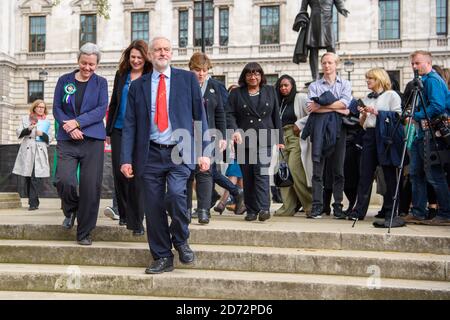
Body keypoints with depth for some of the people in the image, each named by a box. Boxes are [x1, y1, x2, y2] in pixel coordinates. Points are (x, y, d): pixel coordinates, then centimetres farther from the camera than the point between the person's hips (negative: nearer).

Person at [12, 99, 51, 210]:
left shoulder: (47, 122, 15)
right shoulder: (25, 119, 15)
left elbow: (48, 140, 12)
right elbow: (19, 134, 6)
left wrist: (42, 134, -9)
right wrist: (28, 129, -12)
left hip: (40, 152, -1)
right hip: (27, 151, 1)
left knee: (35, 178, -12)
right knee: (28, 178, 2)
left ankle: (33, 203, -14)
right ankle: (33, 201, 13)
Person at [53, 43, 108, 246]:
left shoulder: (100, 83, 8)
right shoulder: (64, 80, 10)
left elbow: (101, 110, -3)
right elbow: (56, 108, 6)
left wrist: (77, 122, -12)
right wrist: (69, 128, -10)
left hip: (93, 140, 0)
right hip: (67, 140, 0)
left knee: (91, 187, -4)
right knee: (65, 181, -17)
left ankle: (84, 233, 11)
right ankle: (70, 211, 18)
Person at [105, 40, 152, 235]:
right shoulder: (121, 75, 11)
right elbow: (113, 103, 16)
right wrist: (108, 130, 13)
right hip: (119, 131, 4)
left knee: (136, 175, -6)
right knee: (119, 173, 6)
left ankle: (136, 221, 1)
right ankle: (124, 213, 24)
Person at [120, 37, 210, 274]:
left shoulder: (188, 79, 8)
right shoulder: (138, 86, 12)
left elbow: (199, 116, 6)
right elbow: (129, 125, 9)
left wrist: (203, 152, -2)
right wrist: (126, 159, 0)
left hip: (180, 151, -2)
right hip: (150, 154, 2)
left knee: (176, 194, -23)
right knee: (153, 207, 2)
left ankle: (181, 241, 4)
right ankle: (162, 258, 17)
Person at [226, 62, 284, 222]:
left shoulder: (270, 91, 14)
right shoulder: (236, 93, 10)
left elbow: (276, 116, 14)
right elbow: (229, 114, 1)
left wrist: (279, 139, 10)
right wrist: (234, 130, -18)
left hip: (264, 140, -1)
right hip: (244, 141, 1)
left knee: (261, 172, -15)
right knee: (247, 177, 3)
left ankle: (264, 208, -17)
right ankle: (251, 211, 10)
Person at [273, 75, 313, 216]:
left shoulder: (300, 99, -1)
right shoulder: (279, 102, 20)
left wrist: (300, 125, -8)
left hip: (296, 138, -6)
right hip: (282, 138, 7)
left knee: (294, 170, -16)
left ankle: (310, 205, -5)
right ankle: (288, 207, 2)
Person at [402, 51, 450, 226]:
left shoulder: (432, 80, -10)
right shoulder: (423, 81, 20)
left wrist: (416, 116, -13)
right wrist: (415, 116, 7)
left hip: (431, 134, -10)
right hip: (422, 133, 10)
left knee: (434, 175, -6)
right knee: (416, 173, 11)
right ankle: (418, 213, 17)